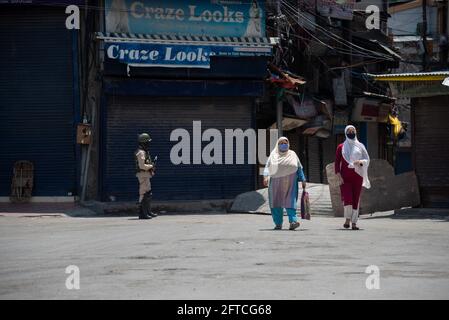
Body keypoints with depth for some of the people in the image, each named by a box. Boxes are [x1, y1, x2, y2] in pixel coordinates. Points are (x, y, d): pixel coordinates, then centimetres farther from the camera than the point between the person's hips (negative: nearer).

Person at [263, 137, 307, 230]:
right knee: (276, 203, 0)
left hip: (289, 183, -1)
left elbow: (299, 168, 15)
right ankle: (278, 223, 7)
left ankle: (293, 221, -23)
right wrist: (266, 177, -14)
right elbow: (267, 167, 3)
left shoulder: (292, 155, 13)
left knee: (290, 201, -13)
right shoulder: (273, 155, 10)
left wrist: (303, 180, 8)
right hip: (276, 183, 1)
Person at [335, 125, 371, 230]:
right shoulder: (341, 147, 6)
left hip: (357, 176, 1)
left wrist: (360, 162, -13)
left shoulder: (360, 146, 9)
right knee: (347, 198, -14)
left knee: (356, 199, -1)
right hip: (345, 177, -1)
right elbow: (337, 162, 3)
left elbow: (367, 160, 10)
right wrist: (339, 176, -8)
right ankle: (347, 219, 7)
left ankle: (354, 222, 5)